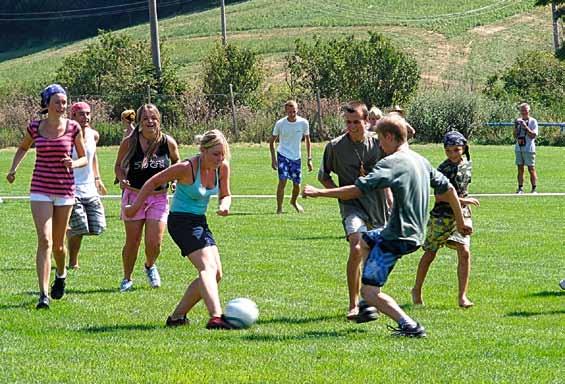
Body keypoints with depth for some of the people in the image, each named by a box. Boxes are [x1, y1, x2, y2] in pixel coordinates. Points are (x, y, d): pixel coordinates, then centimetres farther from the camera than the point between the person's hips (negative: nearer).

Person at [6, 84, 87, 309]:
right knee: (44, 240, -13)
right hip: (40, 189, 0)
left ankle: (61, 274, 44)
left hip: (64, 190, 0)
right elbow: (23, 148, 21)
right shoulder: (35, 128, 0)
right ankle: (43, 294, -15)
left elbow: (84, 158, 6)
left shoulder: (73, 128, -3)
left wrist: (74, 163, -15)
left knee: (58, 243, 11)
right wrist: (13, 169, 7)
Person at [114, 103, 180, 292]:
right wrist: (122, 180, -13)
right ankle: (127, 278, 20)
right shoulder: (129, 142, -8)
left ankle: (150, 266, 29)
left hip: (159, 197, 1)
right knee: (132, 241, 0)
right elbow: (119, 165, 5)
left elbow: (176, 163, 15)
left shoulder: (168, 142, -4)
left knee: (154, 243, -5)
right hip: (134, 195, -1)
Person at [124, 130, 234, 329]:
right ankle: (215, 317, -40)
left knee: (216, 274, 5)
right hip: (181, 221, -8)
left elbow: (225, 195, 13)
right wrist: (136, 205, -4)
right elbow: (154, 181, -9)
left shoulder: (223, 167, -3)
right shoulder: (187, 168, -21)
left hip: (200, 221, 8)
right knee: (207, 267, -24)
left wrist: (224, 205, -11)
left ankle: (177, 316, 15)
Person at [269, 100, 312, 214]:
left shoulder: (303, 123, -8)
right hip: (283, 155, -2)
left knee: (297, 184, 8)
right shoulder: (280, 124, -11)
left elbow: (307, 141, 4)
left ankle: (293, 202, 39)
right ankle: (279, 208, -12)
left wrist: (309, 159, 2)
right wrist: (273, 158, -4)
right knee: (282, 180, -18)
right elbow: (272, 141, 2)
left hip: (296, 157, 2)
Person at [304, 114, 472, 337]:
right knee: (365, 241, 33)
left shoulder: (392, 163, -15)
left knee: (369, 292, -8)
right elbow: (448, 189, 18)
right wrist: (461, 223, 28)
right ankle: (369, 306, 31)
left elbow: (358, 189, -22)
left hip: (397, 237, -10)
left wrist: (320, 193, -16)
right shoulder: (421, 161, 12)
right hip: (415, 235, 10)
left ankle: (409, 326, -15)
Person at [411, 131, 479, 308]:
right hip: (441, 215, -4)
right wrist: (463, 200, -21)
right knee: (430, 253, 6)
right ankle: (417, 289, 26)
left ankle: (462, 296, -7)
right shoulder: (443, 169, -13)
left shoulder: (467, 165, 8)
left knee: (464, 252, -11)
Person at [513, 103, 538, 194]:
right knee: (520, 169, 6)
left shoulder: (533, 121, -2)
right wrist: (516, 127, -3)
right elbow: (515, 136, 14)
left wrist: (526, 127, -19)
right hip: (518, 148, 5)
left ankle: (534, 189, -2)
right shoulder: (518, 121, 13)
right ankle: (520, 188, 9)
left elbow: (533, 135, -10)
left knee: (531, 169, -4)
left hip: (529, 149, -5)